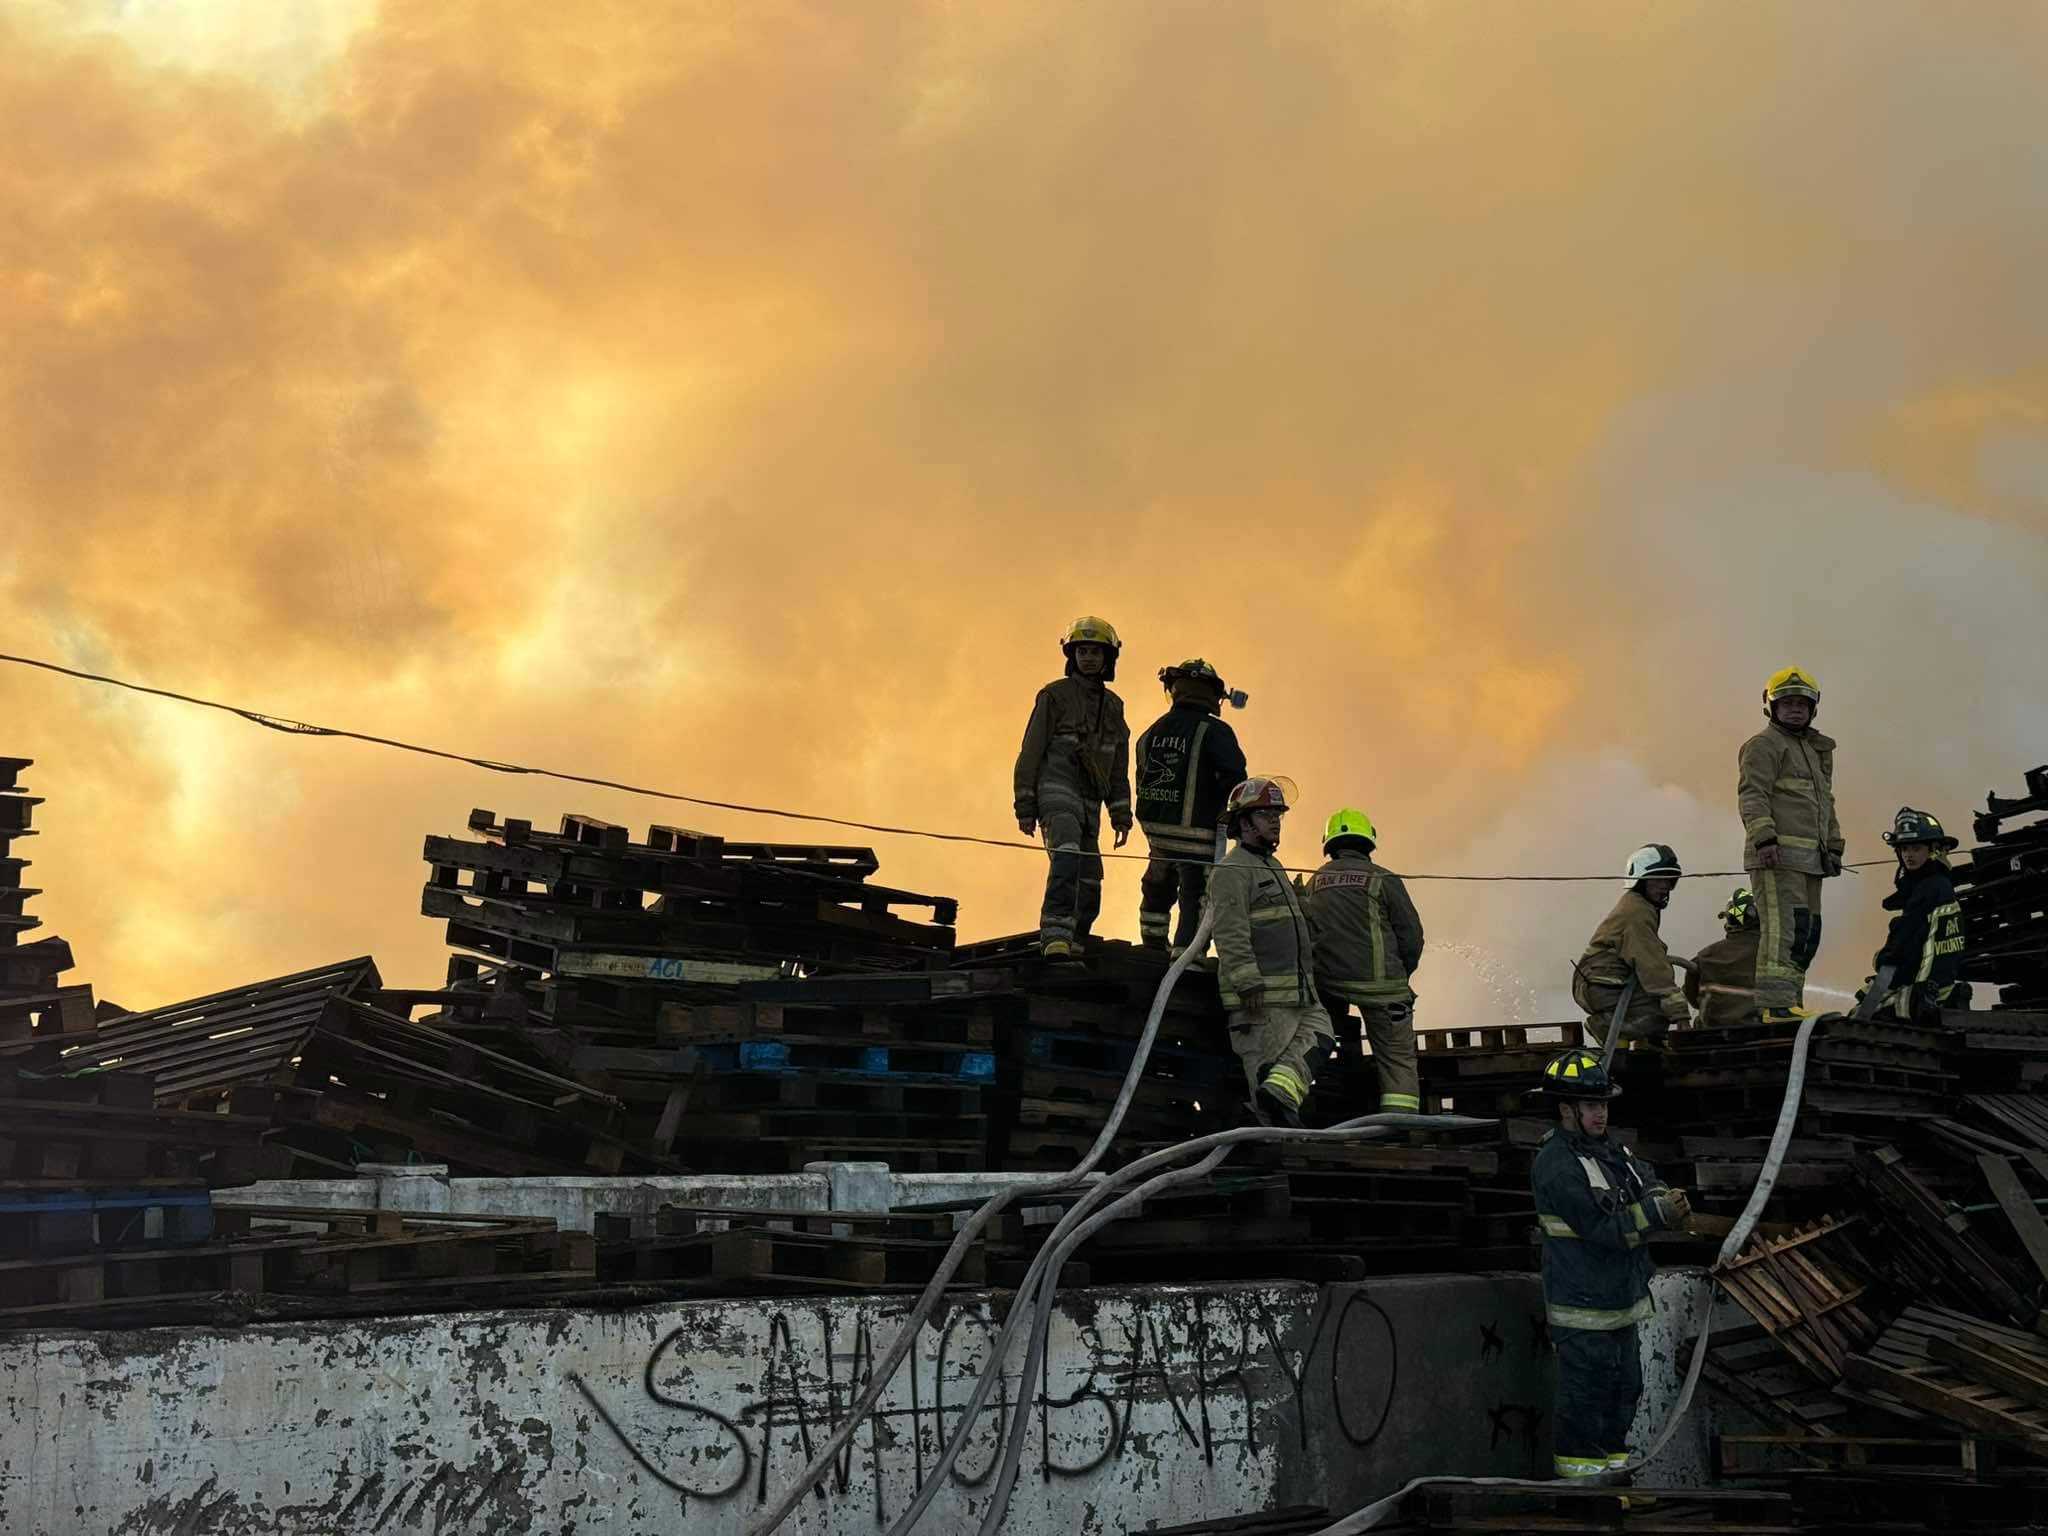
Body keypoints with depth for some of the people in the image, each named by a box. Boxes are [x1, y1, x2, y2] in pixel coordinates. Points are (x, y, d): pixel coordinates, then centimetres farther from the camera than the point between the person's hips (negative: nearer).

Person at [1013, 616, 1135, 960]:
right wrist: (1025, 808, -7)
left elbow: (1118, 769, 23)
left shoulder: (1113, 706, 19)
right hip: (1057, 791, -7)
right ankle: (1056, 940, -42)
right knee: (1068, 858, -31)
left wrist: (1121, 816, 14)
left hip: (1088, 803, 7)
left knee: (1089, 889, 4)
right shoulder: (1055, 695, 1)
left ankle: (1071, 948, 13)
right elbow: (1031, 753, -1)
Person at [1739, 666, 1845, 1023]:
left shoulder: (1816, 750, 28)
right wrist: (1764, 837, -24)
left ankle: (1789, 1002, 9)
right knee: (1784, 927, -17)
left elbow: (1826, 803, 34)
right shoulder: (1763, 745, -1)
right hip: (1777, 853, -9)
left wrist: (1833, 846, 27)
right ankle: (1777, 1004, -22)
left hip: (1809, 859, 9)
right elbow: (1752, 795, -13)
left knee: (1807, 932, 6)